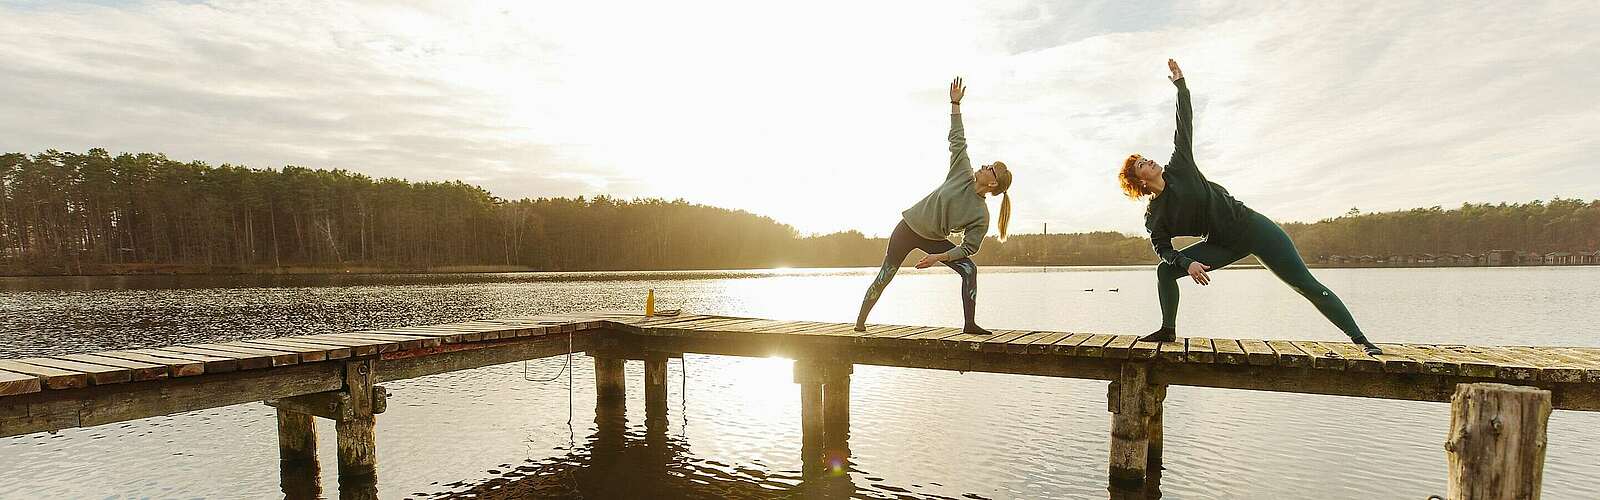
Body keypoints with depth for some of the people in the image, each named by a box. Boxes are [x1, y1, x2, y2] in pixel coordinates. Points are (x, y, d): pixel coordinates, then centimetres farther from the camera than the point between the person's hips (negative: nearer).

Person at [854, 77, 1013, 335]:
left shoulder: (981, 215, -16)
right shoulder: (963, 174, -13)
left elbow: (969, 247, -15)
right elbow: (957, 139, -8)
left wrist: (938, 257, -25)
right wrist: (955, 103, -9)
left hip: (933, 239, 1)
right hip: (908, 227, 0)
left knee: (969, 268, -15)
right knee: (884, 277, 1)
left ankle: (970, 324, -6)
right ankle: (860, 321, 15)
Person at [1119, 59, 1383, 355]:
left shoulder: (1179, 169, -4)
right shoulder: (1153, 216, -5)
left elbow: (1185, 126, -1)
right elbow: (1163, 249, -6)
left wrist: (1180, 84, -2)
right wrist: (1187, 263, -24)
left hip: (1251, 226, -1)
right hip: (1223, 245, 1)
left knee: (1307, 285, -2)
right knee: (1165, 271, -12)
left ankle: (1360, 340, 7)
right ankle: (1168, 331, -1)